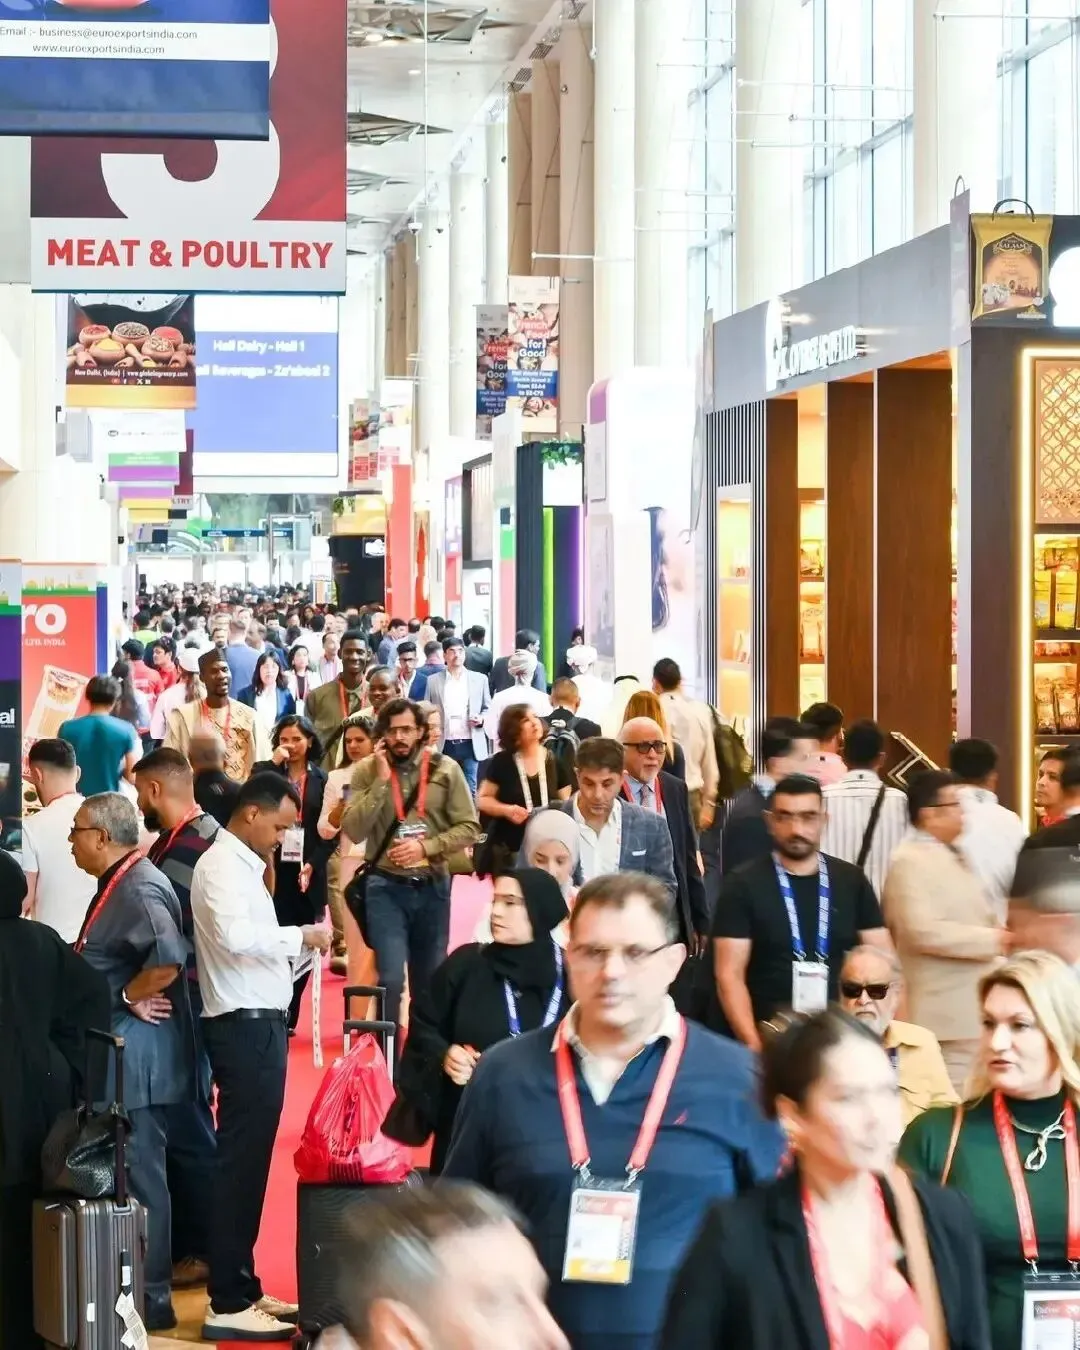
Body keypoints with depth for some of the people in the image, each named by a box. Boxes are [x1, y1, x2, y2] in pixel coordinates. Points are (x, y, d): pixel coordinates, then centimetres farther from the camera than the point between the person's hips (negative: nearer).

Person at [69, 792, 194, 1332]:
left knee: (140, 1174, -3)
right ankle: (141, 1287, 24)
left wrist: (127, 998, -19)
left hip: (137, 1053, -11)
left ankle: (152, 1300, 4)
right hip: (123, 1051, 11)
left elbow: (168, 961, -33)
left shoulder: (138, 888, -19)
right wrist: (128, 997, 7)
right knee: (132, 1171, 16)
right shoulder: (119, 883, 14)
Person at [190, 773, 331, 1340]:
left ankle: (241, 1287, 22)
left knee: (251, 1157, 14)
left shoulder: (243, 865, 17)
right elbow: (234, 935, -27)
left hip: (259, 1023, 10)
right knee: (240, 1159, -7)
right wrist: (299, 937, -18)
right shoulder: (221, 864, -12)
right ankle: (228, 1304, -4)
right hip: (244, 1026, -10)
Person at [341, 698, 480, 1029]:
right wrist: (382, 781, -17)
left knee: (430, 979, 14)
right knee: (391, 978, -10)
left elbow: (468, 828, -1)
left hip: (432, 886, 2)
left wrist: (425, 847, -14)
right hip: (385, 887, -2)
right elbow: (354, 831, -13)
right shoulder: (366, 771, -3)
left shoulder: (445, 769, -2)